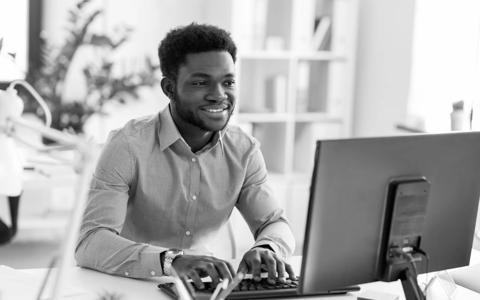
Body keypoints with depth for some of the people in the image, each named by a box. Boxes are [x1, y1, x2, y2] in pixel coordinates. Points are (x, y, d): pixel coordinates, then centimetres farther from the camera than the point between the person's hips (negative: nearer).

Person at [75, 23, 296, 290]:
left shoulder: (244, 150, 0)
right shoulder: (128, 147, -16)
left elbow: (275, 224, 3)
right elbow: (89, 244, -24)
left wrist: (266, 249, -22)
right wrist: (171, 260, -40)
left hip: (202, 287, 5)